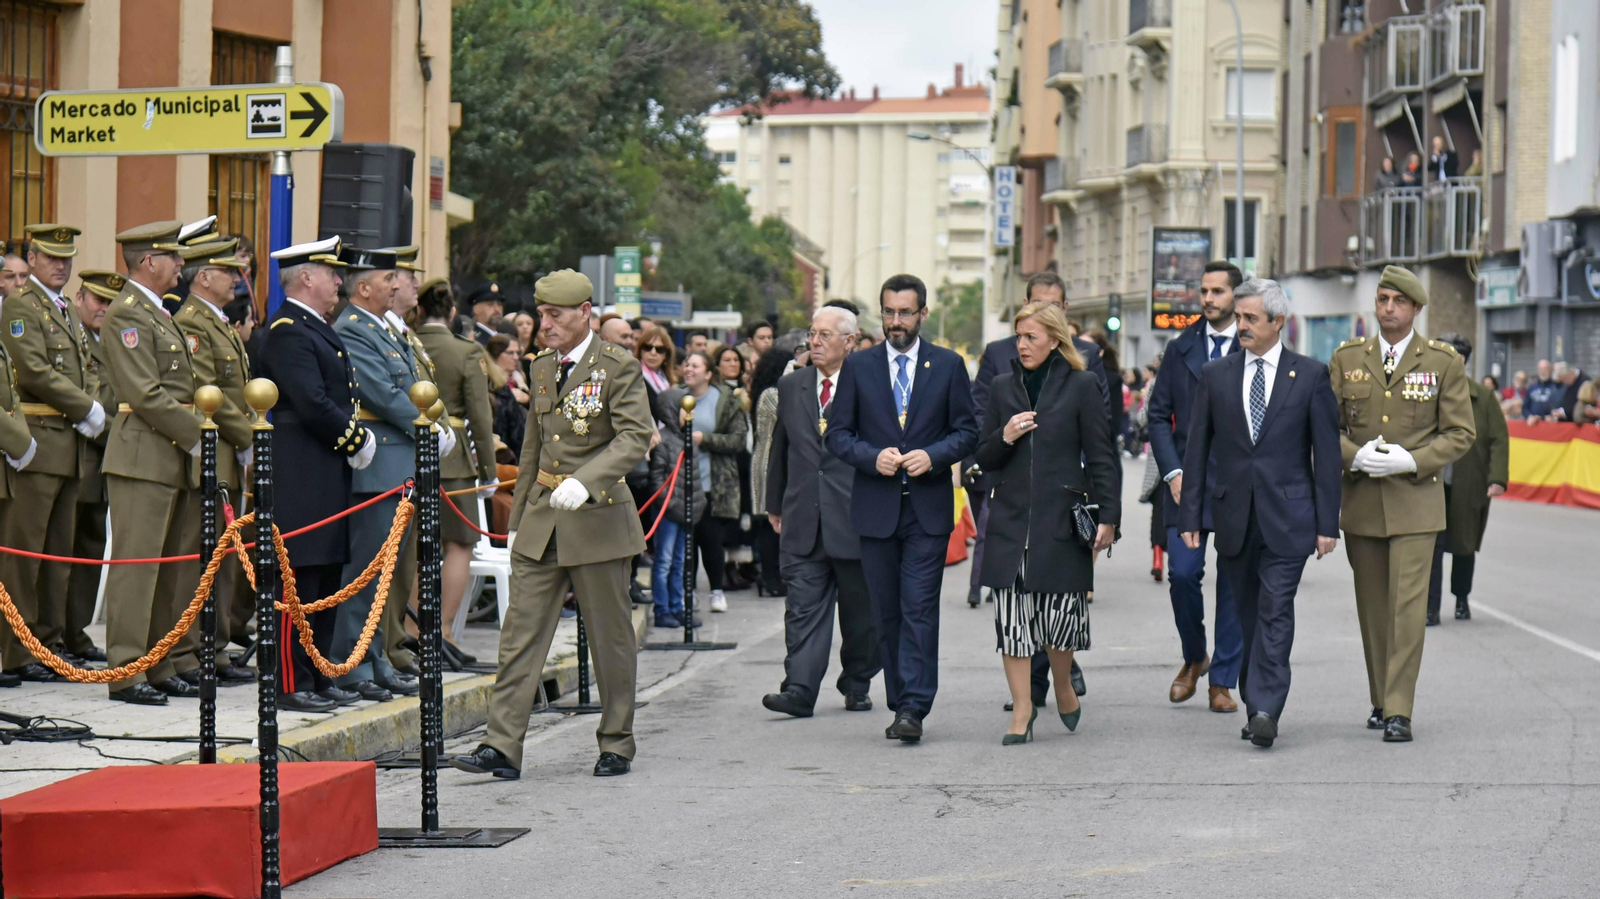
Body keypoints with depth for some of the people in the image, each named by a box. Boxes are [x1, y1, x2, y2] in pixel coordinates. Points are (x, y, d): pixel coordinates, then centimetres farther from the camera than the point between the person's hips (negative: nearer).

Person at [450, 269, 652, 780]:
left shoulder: (618, 367, -8)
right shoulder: (543, 368, 13)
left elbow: (635, 437, -19)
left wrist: (585, 481, -33)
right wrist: (518, 518, 20)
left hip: (597, 516, -6)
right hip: (542, 517, 6)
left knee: (610, 637, 5)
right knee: (521, 632, -3)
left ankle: (616, 745, 18)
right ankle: (502, 747, -5)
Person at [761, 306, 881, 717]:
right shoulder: (791, 387, 11)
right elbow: (780, 448, 18)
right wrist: (775, 505, 18)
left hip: (855, 519, -3)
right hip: (803, 520, 3)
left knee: (860, 610, 9)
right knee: (803, 606, -5)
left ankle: (857, 685, 24)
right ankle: (799, 690, -11)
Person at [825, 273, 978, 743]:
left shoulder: (948, 365, 6)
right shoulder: (858, 367, 8)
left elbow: (967, 431, 6)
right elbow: (837, 433, 7)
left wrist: (932, 456, -12)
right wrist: (873, 457, -11)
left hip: (928, 508, -2)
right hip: (876, 508, 2)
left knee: (919, 609, -10)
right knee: (887, 613, 6)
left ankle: (913, 709, -13)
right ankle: (901, 705, 14)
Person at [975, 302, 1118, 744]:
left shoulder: (1081, 387, 1)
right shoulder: (1004, 387, 11)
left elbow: (1101, 457, 1)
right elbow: (984, 459, 14)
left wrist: (1108, 515, -6)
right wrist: (1005, 437, -7)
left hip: (1063, 519, -3)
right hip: (1011, 518, 3)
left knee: (1062, 615, -3)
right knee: (1012, 615, -3)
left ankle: (1064, 688, 26)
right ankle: (1022, 709, 6)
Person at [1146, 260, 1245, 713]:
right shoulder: (1179, 350, 10)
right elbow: (1159, 416, 10)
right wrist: (1172, 471, -3)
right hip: (1188, 483, 2)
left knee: (1234, 582, 1)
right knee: (1182, 573, -8)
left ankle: (1222, 681, 9)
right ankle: (1194, 658, 17)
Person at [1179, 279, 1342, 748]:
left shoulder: (1310, 375, 2)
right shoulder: (1215, 375, 8)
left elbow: (1327, 454, 1)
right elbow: (1197, 451, 9)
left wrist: (1327, 523, -4)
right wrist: (1190, 516, 4)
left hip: (1287, 518, -3)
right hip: (1234, 516, 3)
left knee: (1276, 612, -11)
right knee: (1248, 616, 8)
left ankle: (1264, 710, -17)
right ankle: (1256, 706, 16)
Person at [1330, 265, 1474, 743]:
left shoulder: (1444, 362, 1)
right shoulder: (1347, 358, 7)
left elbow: (1460, 433, 1)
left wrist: (1411, 461, -14)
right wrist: (1355, 456, -11)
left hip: (1415, 499, -3)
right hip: (1361, 500, 3)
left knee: (1408, 604, -11)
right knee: (1372, 604, 8)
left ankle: (1399, 711, -12)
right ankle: (1381, 699, 22)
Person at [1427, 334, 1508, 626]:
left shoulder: (1484, 398, -1)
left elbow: (1499, 440, -2)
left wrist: (1497, 479, -11)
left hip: (1470, 489, 1)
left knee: (1465, 545, 13)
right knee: (1431, 546, -8)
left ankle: (1462, 600, 33)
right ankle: (1431, 608, -4)